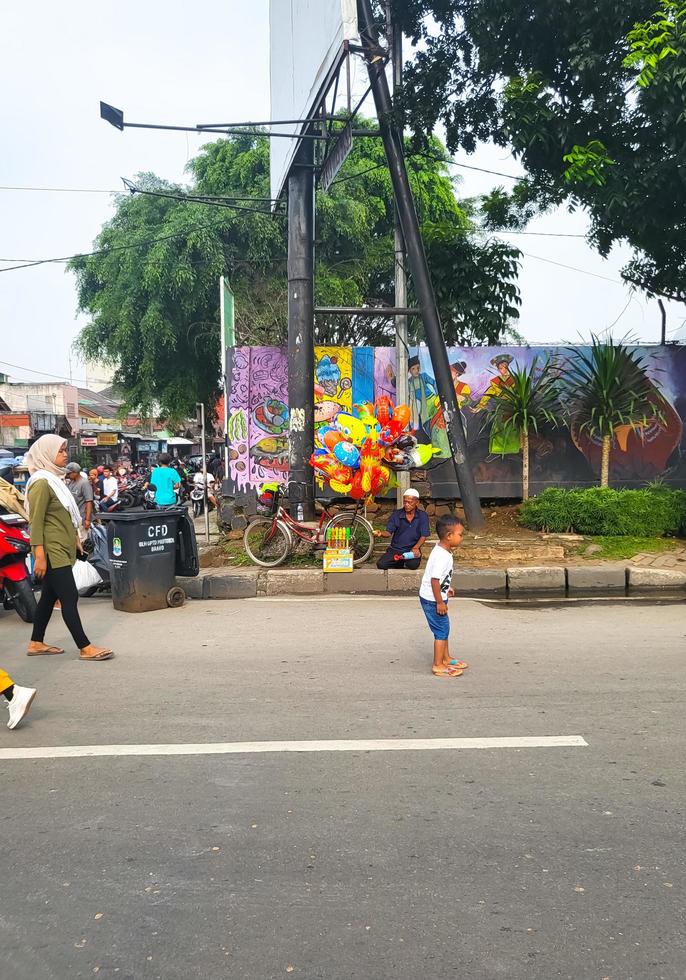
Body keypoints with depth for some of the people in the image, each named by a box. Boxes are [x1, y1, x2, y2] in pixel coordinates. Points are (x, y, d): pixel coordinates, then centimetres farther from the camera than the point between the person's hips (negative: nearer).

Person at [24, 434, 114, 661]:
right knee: (70, 597, -7)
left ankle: (36, 644, 22)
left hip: (62, 549, 9)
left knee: (49, 596, 14)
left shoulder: (55, 479, 14)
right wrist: (39, 555, -21)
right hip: (52, 551, -9)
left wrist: (75, 538, 18)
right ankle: (85, 648, -3)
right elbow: (36, 522, -18)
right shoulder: (41, 483, -14)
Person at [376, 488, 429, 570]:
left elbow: (424, 536, -4)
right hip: (395, 549, 1)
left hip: (412, 550, -1)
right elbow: (388, 532, -1)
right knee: (381, 564, -22)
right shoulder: (396, 514, 2)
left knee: (413, 564, -33)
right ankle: (400, 566, 9)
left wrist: (415, 548, -21)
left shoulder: (422, 516, 0)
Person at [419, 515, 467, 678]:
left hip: (437, 598, 10)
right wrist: (440, 603, -23)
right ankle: (438, 666, 9)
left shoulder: (443, 551, 5)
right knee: (442, 630, -1)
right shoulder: (442, 556, -27)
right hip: (432, 600, -10)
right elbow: (434, 580, -28)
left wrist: (445, 590, 22)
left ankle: (446, 659, 35)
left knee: (444, 628, 20)